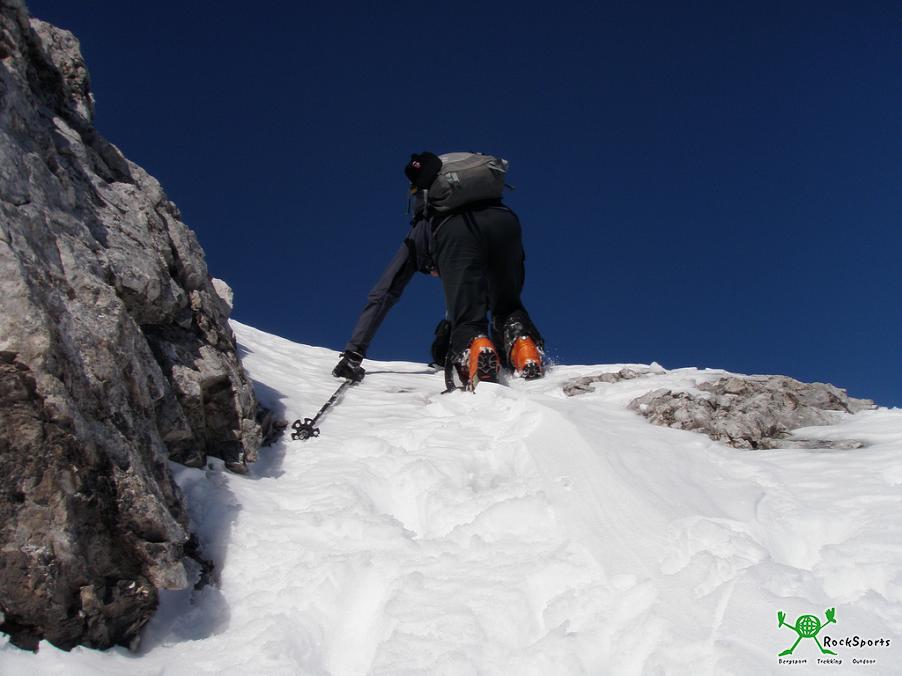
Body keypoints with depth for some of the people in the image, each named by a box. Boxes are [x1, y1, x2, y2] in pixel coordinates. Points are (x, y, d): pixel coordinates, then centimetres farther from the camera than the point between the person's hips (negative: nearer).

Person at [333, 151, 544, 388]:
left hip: (451, 230, -3)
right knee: (507, 308, 23)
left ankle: (474, 348, -28)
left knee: (467, 321, 7)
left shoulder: (419, 235, 38)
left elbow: (380, 298, 33)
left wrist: (353, 355, 33)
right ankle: (524, 346, -10)